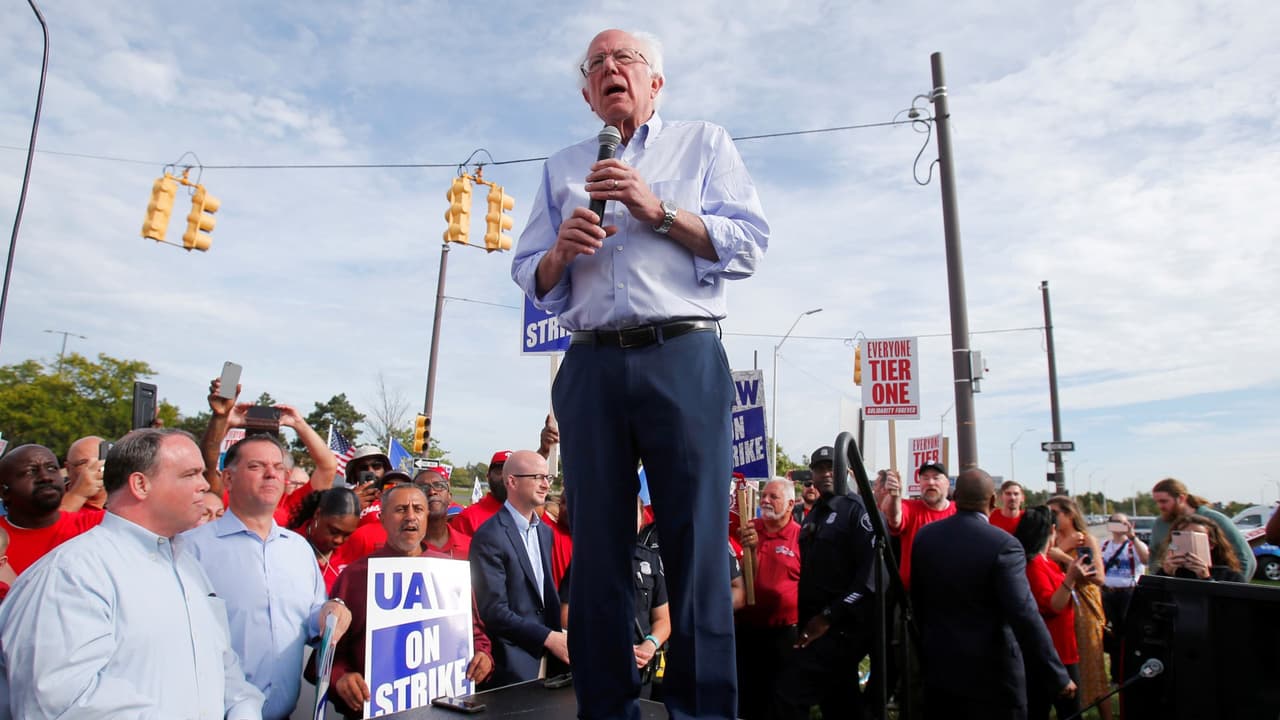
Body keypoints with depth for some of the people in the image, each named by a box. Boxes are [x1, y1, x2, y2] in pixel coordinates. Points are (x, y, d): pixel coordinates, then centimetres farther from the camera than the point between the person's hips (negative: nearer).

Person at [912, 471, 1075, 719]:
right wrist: (1058, 678, -14)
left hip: (938, 668, 5)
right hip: (991, 675, -4)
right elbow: (1025, 615, -22)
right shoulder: (1004, 545, -19)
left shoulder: (924, 536, -2)